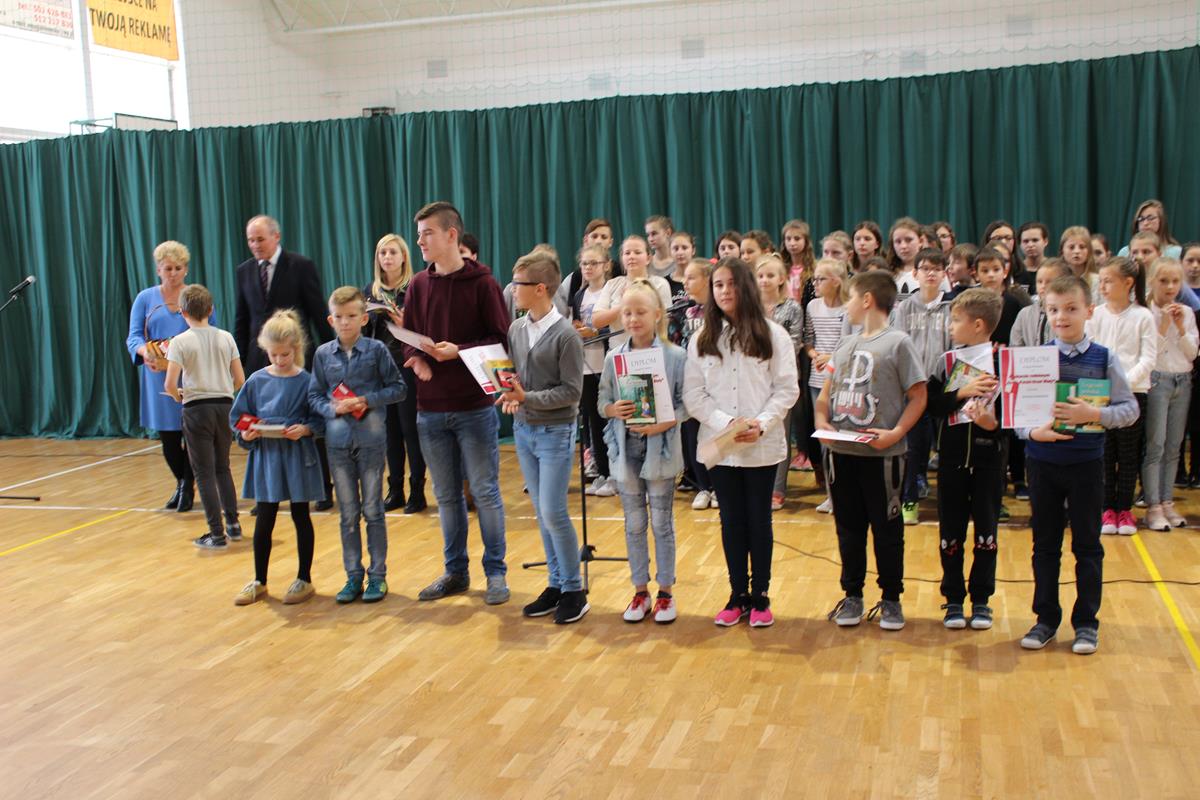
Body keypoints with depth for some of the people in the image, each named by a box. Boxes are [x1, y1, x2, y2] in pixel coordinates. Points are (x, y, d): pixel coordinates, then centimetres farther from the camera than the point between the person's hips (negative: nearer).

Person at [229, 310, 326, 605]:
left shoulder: (306, 381, -6)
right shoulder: (257, 381, 1)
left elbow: (319, 419, -4)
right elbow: (238, 417, 6)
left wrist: (305, 429, -22)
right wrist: (246, 434, -12)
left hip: (298, 457, -2)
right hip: (265, 457, 2)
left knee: (301, 517, 9)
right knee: (264, 520, 9)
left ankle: (304, 579, 22)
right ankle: (259, 581, 23)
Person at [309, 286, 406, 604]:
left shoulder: (376, 350, -3)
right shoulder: (323, 354, 5)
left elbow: (398, 388, -3)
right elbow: (314, 396, 8)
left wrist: (367, 401, -14)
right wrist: (333, 408, -11)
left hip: (371, 439, -3)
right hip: (338, 442, 3)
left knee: (373, 510, 5)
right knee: (348, 514, 10)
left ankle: (377, 576, 15)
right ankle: (353, 577, 19)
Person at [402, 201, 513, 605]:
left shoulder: (482, 282, -6)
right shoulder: (418, 285, 8)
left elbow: (501, 339, -8)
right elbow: (408, 338, 12)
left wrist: (458, 351, -20)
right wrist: (416, 359, -9)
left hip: (474, 406, -4)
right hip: (430, 409, 5)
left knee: (485, 492, 2)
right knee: (446, 495, 13)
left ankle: (495, 572, 14)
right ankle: (455, 571, 25)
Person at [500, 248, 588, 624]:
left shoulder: (565, 334, -14)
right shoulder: (516, 329, 4)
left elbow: (571, 391, -14)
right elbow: (511, 375, 12)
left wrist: (528, 398, -21)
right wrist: (510, 396, -10)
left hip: (556, 431, -6)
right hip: (523, 429, 6)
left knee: (553, 512, -7)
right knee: (542, 513, 11)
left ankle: (574, 590, 8)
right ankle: (556, 584, 21)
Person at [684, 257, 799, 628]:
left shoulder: (773, 335, 0)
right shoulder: (701, 339, 4)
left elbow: (787, 389, -3)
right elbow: (693, 394, 0)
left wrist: (761, 424, -17)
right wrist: (726, 423, -14)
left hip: (763, 447, -1)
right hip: (719, 446, 2)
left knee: (759, 520, 8)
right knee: (732, 521, 9)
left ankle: (760, 596, 19)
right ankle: (738, 596, 19)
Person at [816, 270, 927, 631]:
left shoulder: (897, 342, -7)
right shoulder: (846, 344, 12)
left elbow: (918, 396, -8)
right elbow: (828, 390, 18)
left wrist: (896, 432, -20)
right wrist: (822, 421, 0)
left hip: (881, 455, -6)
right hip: (841, 452, 6)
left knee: (887, 530, 6)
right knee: (848, 528, 13)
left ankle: (891, 599, 19)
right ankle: (852, 595, 25)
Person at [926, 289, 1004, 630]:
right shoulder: (949, 361, 3)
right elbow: (931, 403, -7)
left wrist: (994, 423, -25)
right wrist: (962, 392, -20)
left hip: (988, 460, -2)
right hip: (952, 459, 2)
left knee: (986, 533, 7)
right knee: (950, 534, 8)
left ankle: (981, 600, 19)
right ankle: (953, 600, 19)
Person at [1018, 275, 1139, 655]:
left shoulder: (1105, 359, -2)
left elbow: (1130, 408, -4)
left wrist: (1093, 414, -19)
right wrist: (1032, 432, -19)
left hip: (1087, 463, -1)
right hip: (1043, 462, 1)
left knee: (1087, 545, 7)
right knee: (1045, 544, 11)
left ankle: (1086, 622, 19)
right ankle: (1046, 618, 23)